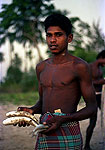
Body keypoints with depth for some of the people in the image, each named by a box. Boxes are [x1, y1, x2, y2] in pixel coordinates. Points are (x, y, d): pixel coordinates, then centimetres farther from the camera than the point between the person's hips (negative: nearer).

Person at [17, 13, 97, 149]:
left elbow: (92, 108, -6)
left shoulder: (79, 66, -6)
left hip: (67, 134, -5)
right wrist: (32, 110, 1)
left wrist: (62, 120, -20)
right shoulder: (41, 67, 13)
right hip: (43, 135, 5)